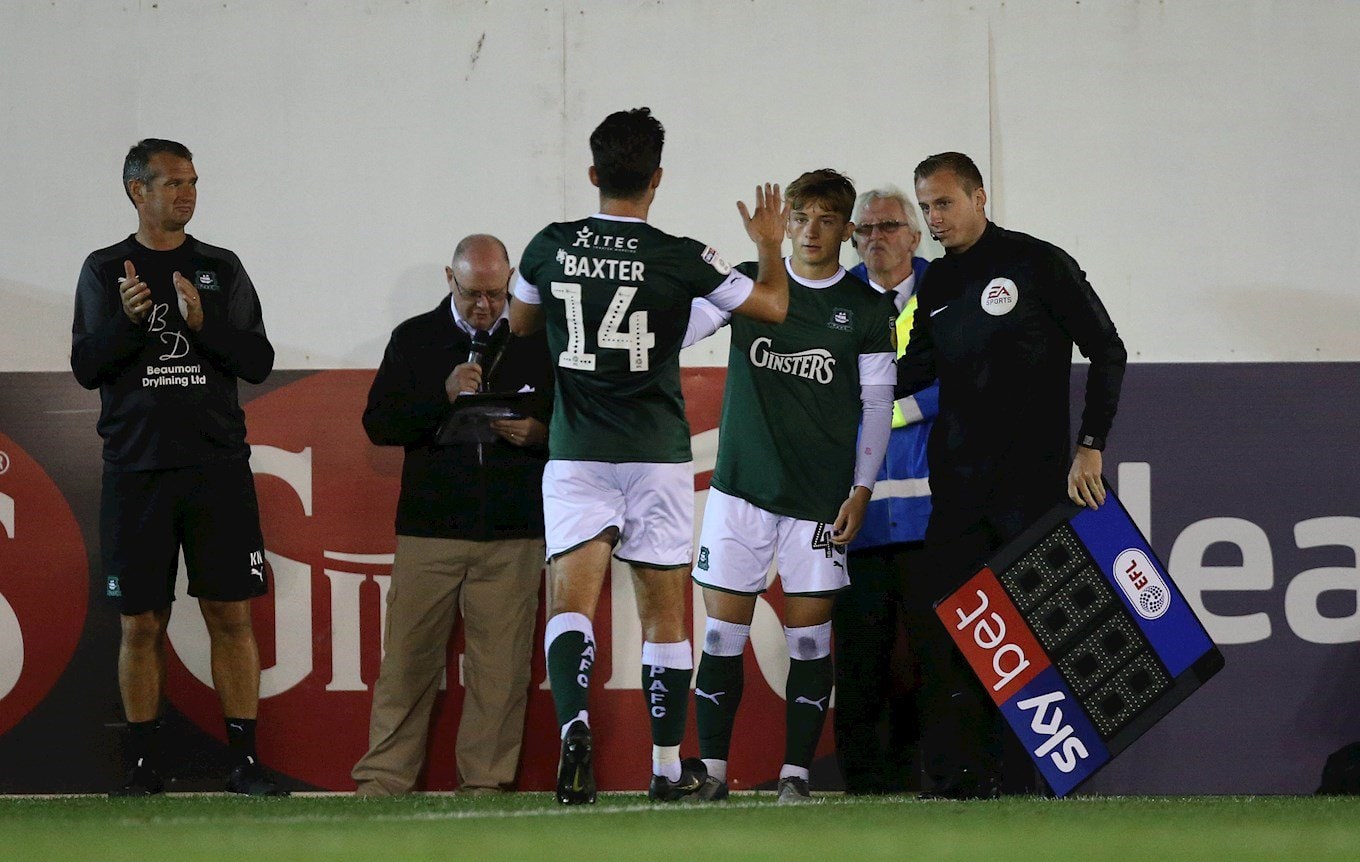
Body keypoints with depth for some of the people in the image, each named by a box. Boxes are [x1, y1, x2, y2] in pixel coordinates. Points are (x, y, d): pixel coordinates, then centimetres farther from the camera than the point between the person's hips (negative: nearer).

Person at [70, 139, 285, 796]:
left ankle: (245, 760, -1)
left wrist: (203, 323, -12)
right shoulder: (104, 272, 9)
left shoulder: (222, 270, 11)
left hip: (218, 467, 1)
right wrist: (127, 320, -16)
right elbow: (86, 367, 2)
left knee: (231, 614, -4)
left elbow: (258, 363, 4)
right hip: (136, 470, -1)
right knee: (142, 623, 0)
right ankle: (143, 762, 7)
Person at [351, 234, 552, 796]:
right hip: (429, 528, 0)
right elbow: (378, 424, 5)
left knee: (500, 665, -3)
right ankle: (384, 777, 4)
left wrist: (539, 433, -7)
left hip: (513, 536, 0)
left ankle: (485, 780, 4)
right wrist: (443, 396, -10)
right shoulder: (414, 339, 10)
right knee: (407, 659, -2)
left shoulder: (540, 342, 9)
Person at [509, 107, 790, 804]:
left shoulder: (551, 247, -1)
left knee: (570, 598, -7)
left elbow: (519, 322, 19)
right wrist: (770, 245, 22)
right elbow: (773, 305, 4)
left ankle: (574, 724, -34)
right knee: (664, 613, 10)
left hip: (576, 457, 1)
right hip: (657, 458, -1)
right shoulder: (680, 258, -8)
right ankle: (668, 766, 16)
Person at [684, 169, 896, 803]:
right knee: (724, 631, -1)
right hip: (741, 487, 1)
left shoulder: (867, 309, 4)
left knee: (809, 634, -2)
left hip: (821, 499, -1)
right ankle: (712, 769, 5)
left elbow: (877, 405, 5)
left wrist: (861, 491, -2)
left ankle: (795, 774, 3)